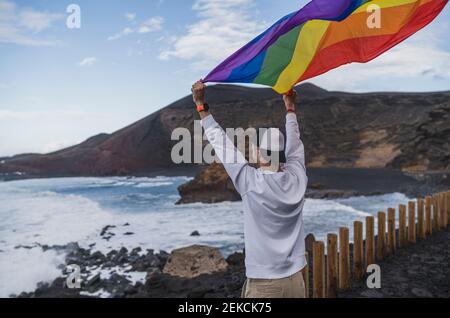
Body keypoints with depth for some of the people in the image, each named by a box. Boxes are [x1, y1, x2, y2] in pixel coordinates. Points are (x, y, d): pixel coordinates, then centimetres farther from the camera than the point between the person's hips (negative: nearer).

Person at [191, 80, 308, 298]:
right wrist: (290, 107, 27)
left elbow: (221, 143, -9)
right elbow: (295, 146, 13)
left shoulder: (252, 183, -18)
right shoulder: (297, 179, -6)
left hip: (262, 284, -4)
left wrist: (201, 106, 1)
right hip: (295, 282, 5)